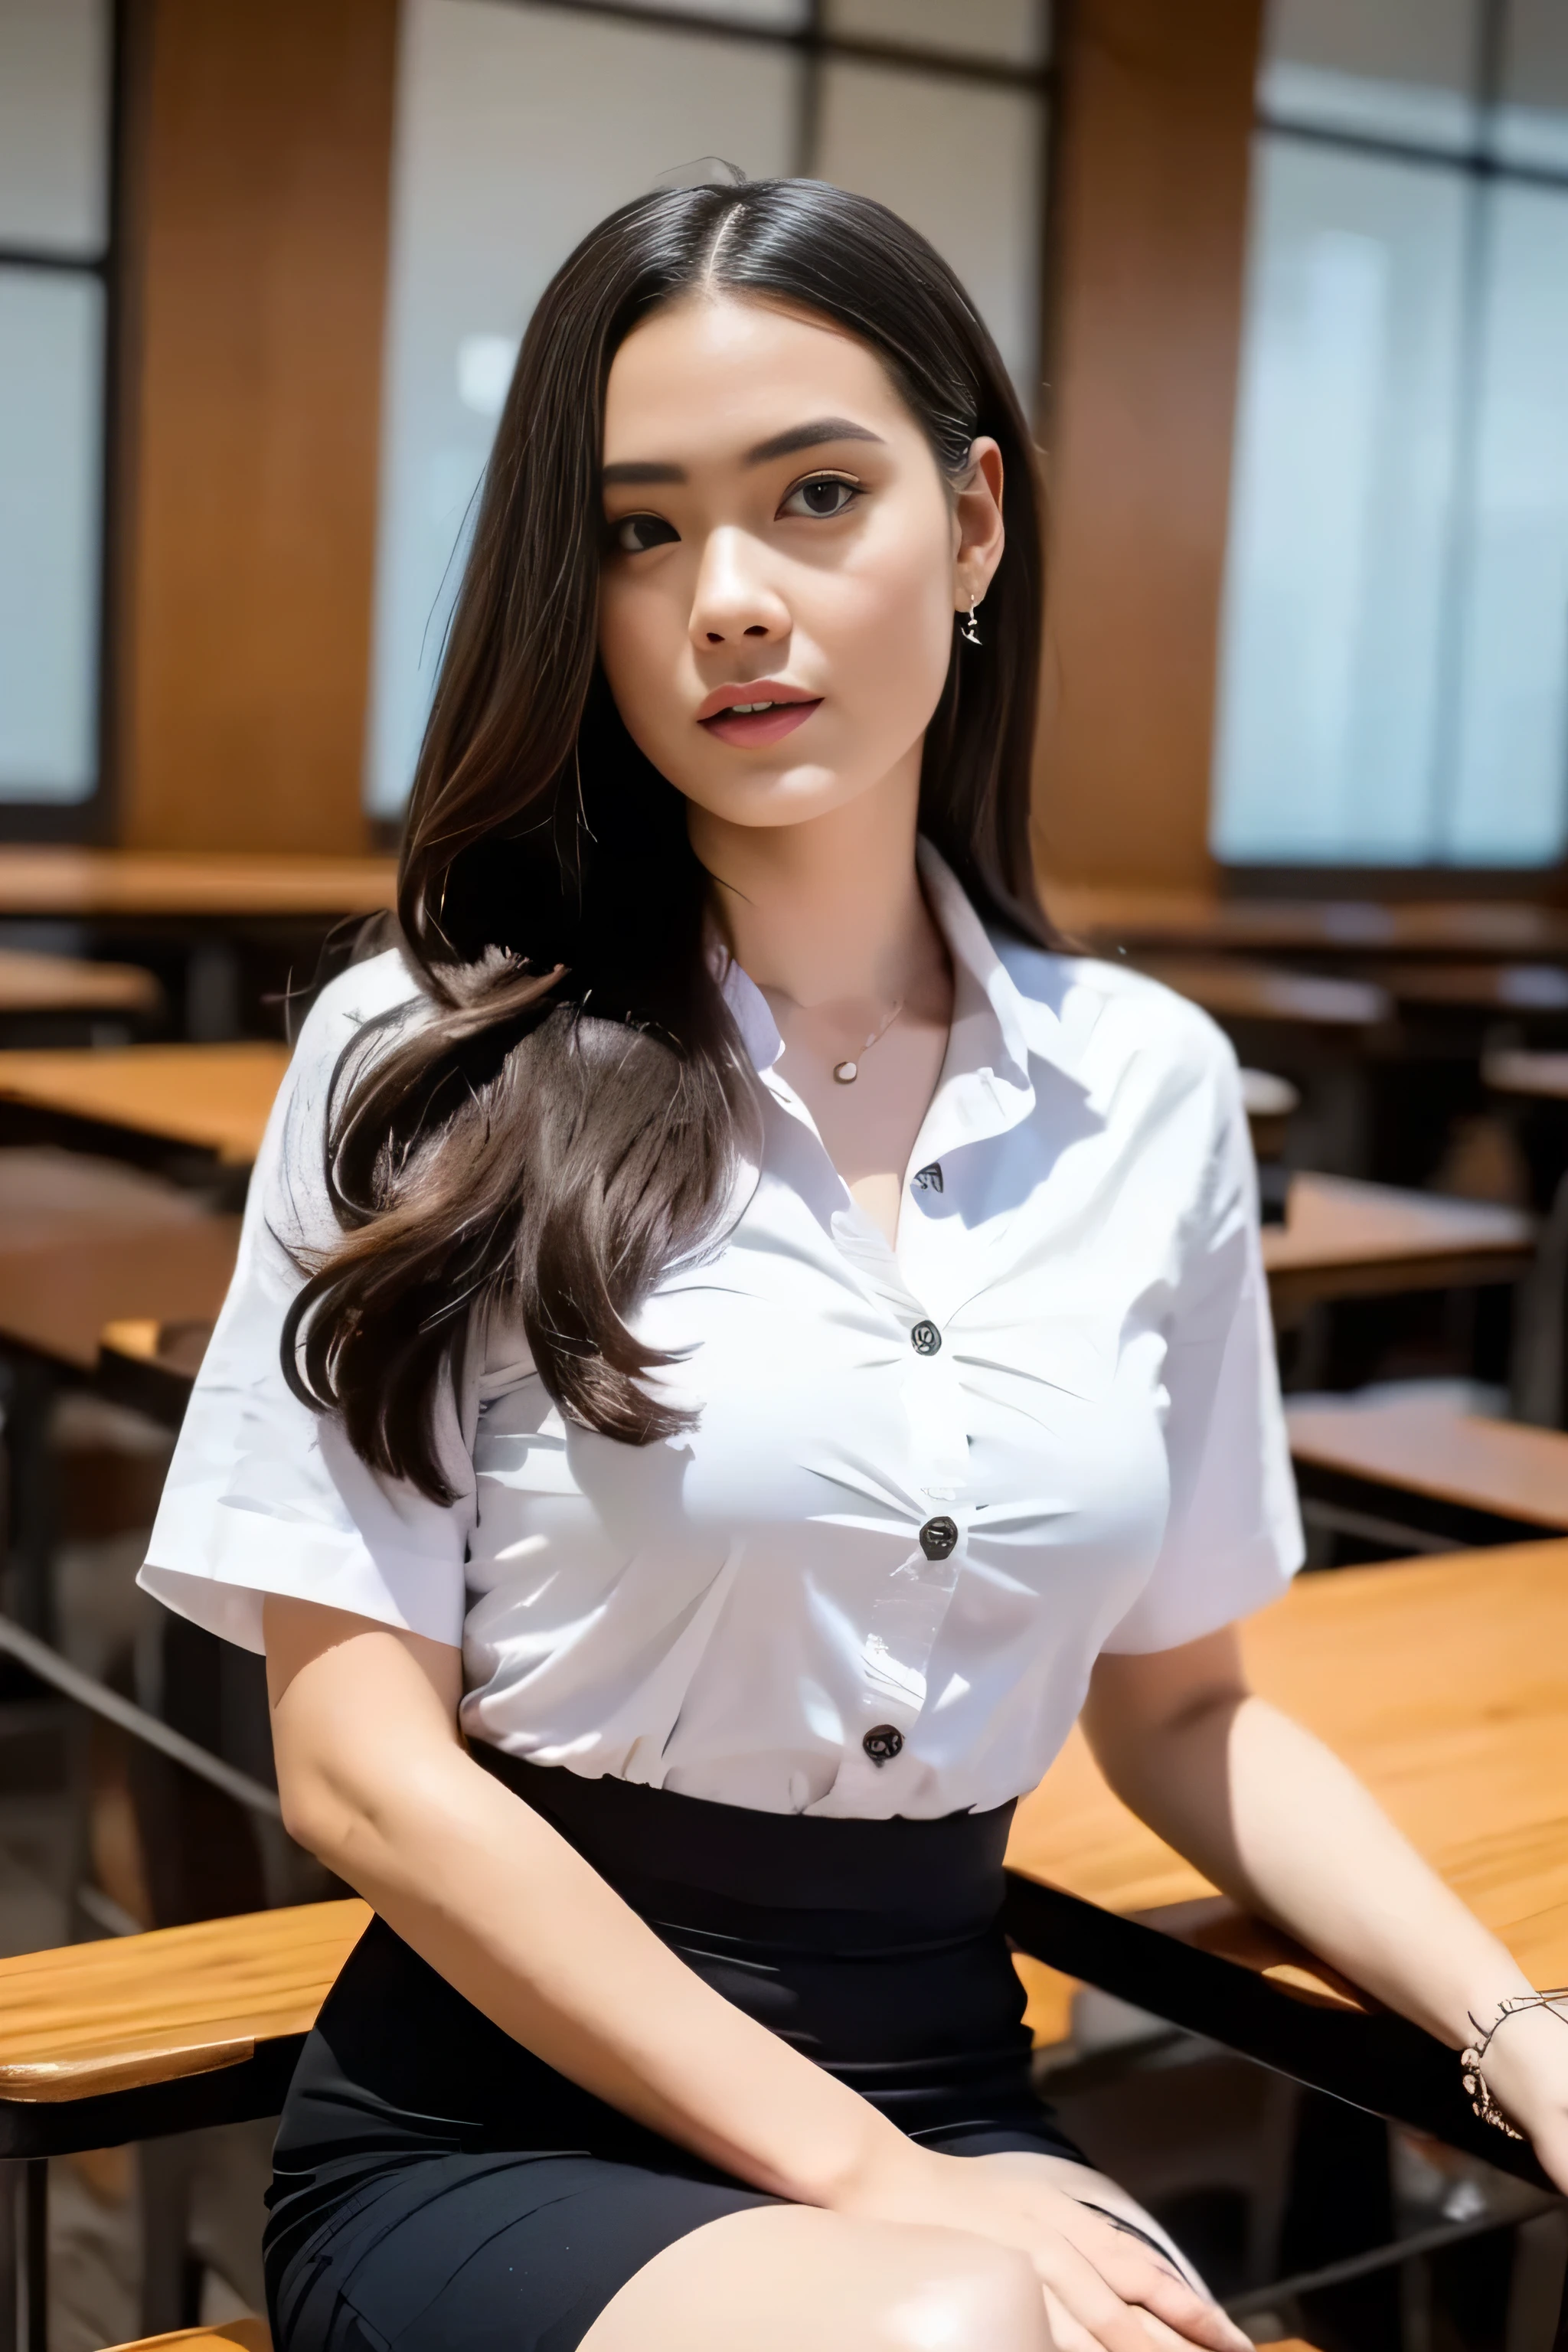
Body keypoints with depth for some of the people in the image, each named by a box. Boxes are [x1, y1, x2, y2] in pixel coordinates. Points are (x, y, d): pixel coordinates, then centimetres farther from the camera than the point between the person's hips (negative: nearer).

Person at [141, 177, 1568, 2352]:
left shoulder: (1150, 1088, 2)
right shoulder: (434, 1067, -7)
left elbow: (1177, 1704, 12)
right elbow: (367, 1769, -9)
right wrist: (863, 2178, -14)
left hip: (951, 2078, 3)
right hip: (500, 2124, -3)